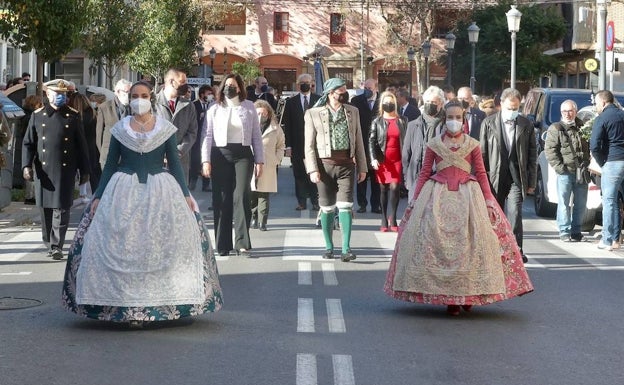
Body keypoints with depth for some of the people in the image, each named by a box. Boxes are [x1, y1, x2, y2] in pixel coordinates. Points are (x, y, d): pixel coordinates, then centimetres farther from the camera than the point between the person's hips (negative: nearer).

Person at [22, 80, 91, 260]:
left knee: (62, 208, -7)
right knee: (45, 208, 8)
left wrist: (84, 170, 5)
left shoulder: (73, 116, 4)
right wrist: (26, 165, -5)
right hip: (43, 169, 2)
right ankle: (48, 244, 22)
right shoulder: (37, 116, 6)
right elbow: (28, 143, 7)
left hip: (65, 170, -2)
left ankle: (57, 246, -5)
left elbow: (81, 144, 6)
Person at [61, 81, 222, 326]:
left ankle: (158, 303, 5)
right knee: (123, 248, -3)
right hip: (124, 192, 1)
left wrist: (186, 194, -4)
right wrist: (98, 197, 3)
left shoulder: (166, 129, 4)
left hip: (160, 191, 0)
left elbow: (175, 164, 5)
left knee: (159, 248, -3)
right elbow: (110, 165, 9)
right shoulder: (120, 129, 6)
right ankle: (128, 304, 2)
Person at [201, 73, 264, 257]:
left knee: (242, 197, -11)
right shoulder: (215, 109, 9)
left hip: (243, 154, -1)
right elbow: (208, 135, 5)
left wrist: (259, 161, 3)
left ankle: (242, 244, -10)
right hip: (220, 155, 1)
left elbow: (256, 135, 9)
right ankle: (223, 245, 6)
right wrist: (206, 160, -5)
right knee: (221, 200, 0)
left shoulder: (249, 107, 9)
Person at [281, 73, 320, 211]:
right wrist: (288, 145, -3)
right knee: (299, 174, 3)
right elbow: (287, 125, 5)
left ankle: (315, 201, 4)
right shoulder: (291, 102, 7)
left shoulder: (319, 100, 4)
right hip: (297, 145, 1)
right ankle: (301, 202, 8)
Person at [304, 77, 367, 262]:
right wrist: (313, 169, -9)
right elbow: (309, 145, 0)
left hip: (346, 164, 1)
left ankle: (346, 248, -9)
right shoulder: (313, 114, 2)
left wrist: (362, 167, 9)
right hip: (325, 165, -1)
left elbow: (358, 141, 13)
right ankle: (329, 247, 18)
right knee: (327, 208, 6)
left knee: (345, 206, -9)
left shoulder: (352, 112, 11)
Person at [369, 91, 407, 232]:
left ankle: (393, 219, 0)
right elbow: (371, 141, -1)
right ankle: (384, 221, 9)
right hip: (382, 160, 0)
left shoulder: (402, 121, 8)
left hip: (397, 160, 0)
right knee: (384, 190, 4)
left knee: (394, 188, -10)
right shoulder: (377, 122, 4)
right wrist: (373, 159, -14)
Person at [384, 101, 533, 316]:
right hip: (438, 196, 0)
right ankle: (448, 297, -3)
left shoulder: (473, 145, 7)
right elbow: (424, 174, 9)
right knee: (438, 243, -7)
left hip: (467, 196, 0)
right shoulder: (433, 145, 7)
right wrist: (415, 200, 3)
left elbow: (481, 174, 7)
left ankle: (468, 294, 5)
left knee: (469, 243, -6)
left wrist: (488, 201, 0)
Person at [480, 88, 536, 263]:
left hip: (517, 178, -1)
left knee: (515, 214, -12)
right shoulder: (489, 123, 2)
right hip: (495, 177, 1)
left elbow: (532, 155, 6)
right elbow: (482, 153, 3)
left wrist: (532, 182, 3)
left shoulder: (526, 125, 4)